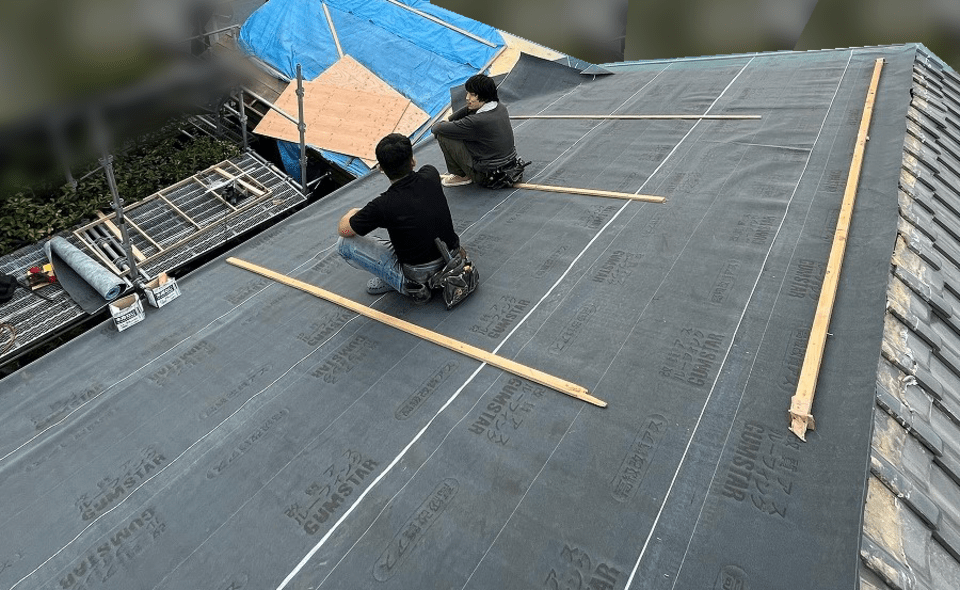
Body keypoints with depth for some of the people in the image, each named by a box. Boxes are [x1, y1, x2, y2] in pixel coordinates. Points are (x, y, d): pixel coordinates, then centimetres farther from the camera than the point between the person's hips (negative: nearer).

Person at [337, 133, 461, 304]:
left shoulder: (383, 206, -24)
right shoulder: (431, 175, -12)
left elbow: (343, 230, -5)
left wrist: (353, 212, 15)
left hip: (419, 274, -6)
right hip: (451, 256, 6)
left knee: (344, 244, -2)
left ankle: (406, 283, -3)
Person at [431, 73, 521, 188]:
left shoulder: (477, 121, -27)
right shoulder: (501, 107, -2)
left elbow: (438, 129, -16)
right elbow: (468, 110, 16)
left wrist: (436, 126, 6)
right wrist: (448, 121, 9)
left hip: (488, 177, -8)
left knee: (442, 135, -8)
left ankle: (461, 176, 10)